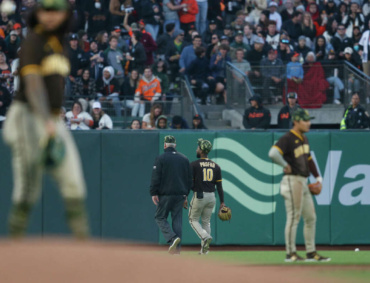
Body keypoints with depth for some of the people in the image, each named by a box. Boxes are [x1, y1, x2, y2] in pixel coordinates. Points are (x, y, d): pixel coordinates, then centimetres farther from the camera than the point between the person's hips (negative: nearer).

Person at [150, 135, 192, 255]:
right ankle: (176, 249, 2)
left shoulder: (161, 158, -4)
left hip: (165, 194, -4)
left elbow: (155, 178, -9)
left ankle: (172, 238, -16)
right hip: (180, 195, 4)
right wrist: (185, 195, 20)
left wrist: (154, 193, -8)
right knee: (177, 220, 6)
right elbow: (189, 179, 15)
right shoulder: (184, 159, 11)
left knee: (160, 217, 7)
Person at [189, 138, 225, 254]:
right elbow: (219, 185, 6)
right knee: (206, 221, 14)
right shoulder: (215, 166, 7)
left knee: (193, 219, 9)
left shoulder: (194, 164, -6)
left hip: (199, 196, -5)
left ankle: (205, 236, -17)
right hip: (211, 197, 5)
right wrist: (222, 201, 8)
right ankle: (204, 249, 10)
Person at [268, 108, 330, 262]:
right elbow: (273, 153, -29)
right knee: (293, 217, -7)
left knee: (310, 217, 11)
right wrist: (286, 166, -18)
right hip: (292, 181, -9)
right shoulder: (288, 138, -14)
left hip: (303, 183, 10)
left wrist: (318, 177, 20)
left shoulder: (304, 139, 15)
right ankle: (290, 253, -1)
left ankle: (311, 252, 18)